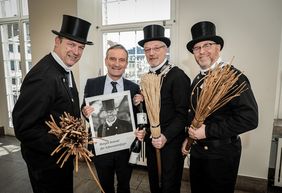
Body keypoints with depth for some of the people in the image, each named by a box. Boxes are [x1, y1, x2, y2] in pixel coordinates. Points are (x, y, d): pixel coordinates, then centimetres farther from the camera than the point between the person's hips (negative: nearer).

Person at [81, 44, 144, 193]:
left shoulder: (134, 88, -6)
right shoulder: (92, 84, -6)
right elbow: (85, 109, 1)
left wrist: (140, 132, -20)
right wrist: (85, 111, -22)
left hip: (126, 148, 0)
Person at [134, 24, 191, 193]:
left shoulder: (178, 76, -16)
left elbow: (183, 114, -17)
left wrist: (166, 136, -26)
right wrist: (140, 102, -8)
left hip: (171, 142, -6)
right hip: (151, 141, 7)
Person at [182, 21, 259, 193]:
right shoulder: (198, 80, 7)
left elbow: (249, 119, -24)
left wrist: (208, 131, -22)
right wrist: (189, 137, 7)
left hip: (222, 153, -6)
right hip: (197, 150, 7)